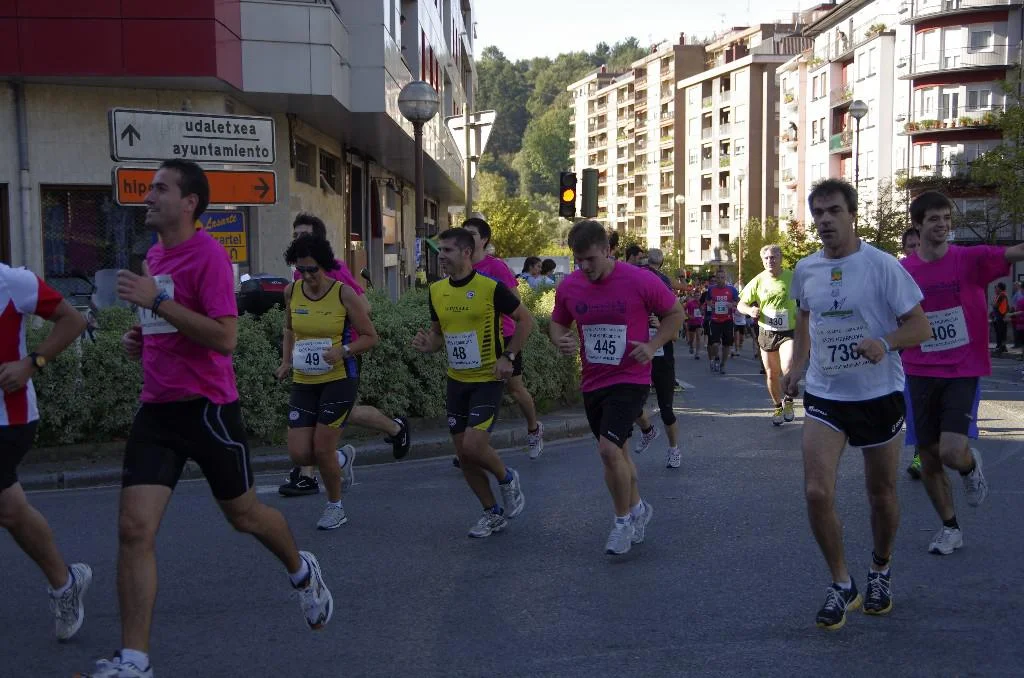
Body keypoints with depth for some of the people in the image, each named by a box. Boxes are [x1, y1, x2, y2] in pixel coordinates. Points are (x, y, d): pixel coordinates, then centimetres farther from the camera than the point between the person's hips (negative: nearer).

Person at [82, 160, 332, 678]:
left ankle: (302, 573, 43)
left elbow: (224, 338, -22)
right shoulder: (153, 257, 12)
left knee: (243, 514, 12)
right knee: (134, 529, -6)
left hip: (207, 407, -6)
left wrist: (157, 301, -24)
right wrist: (139, 339, 7)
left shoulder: (208, 255, -13)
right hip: (156, 408, 6)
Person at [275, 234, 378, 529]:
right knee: (300, 454, -2)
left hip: (339, 379, -4)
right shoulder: (291, 292, 1)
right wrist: (287, 361, 7)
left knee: (322, 449, -6)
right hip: (303, 382, 4)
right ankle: (342, 458, 32)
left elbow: (370, 337, -4)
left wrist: (343, 351, -20)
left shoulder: (343, 293, -10)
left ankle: (335, 507, 21)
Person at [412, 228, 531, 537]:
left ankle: (507, 479, 14)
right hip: (456, 380, 6)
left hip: (488, 379, -6)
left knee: (473, 445, -18)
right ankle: (493, 513, 23)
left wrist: (508, 356, -12)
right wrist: (427, 344, -6)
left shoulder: (491, 288, -13)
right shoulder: (437, 290, 3)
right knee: (463, 453, 6)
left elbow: (526, 320, -4)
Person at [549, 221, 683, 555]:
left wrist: (653, 346, -15)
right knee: (616, 452, 16)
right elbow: (557, 323, 13)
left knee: (609, 448, -19)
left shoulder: (640, 281, -14)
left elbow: (675, 313, 0)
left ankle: (624, 519, 2)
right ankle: (637, 508, 40)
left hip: (631, 379, -5)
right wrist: (561, 340, -10)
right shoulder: (569, 286, -3)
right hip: (592, 382, 5)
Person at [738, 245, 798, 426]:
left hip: (789, 331, -3)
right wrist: (750, 310, -17)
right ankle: (778, 407, 33)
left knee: (788, 368, -23)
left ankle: (788, 401, 4)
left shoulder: (793, 278, -6)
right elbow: (741, 304, 5)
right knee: (771, 374, 11)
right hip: (767, 333, 3)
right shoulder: (758, 281, -1)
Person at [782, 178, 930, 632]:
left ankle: (880, 572, 39)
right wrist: (796, 366, 8)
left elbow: (920, 327, -10)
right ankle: (841, 585, 9)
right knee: (817, 493, -11)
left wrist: (885, 343, -30)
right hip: (824, 395, 3)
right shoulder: (805, 270, 2)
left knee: (881, 493, 12)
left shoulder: (882, 266, -12)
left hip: (879, 394, -2)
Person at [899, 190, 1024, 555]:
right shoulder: (902, 271, 0)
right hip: (920, 374, 3)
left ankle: (971, 464, 22)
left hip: (963, 373, -2)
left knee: (953, 453, -17)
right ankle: (950, 528, 30)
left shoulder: (971, 259, -6)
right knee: (928, 457, 8)